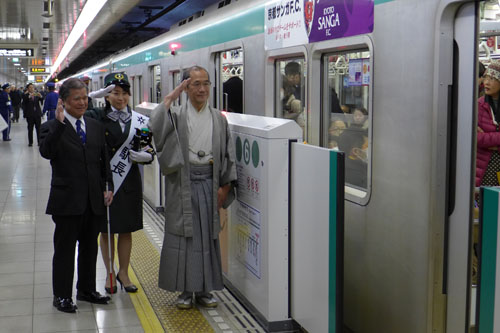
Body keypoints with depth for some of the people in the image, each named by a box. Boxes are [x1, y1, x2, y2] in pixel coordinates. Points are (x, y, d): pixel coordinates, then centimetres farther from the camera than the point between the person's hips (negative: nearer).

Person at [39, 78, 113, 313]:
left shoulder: (95, 126, 9)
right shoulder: (52, 127, -6)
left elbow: (104, 159, 13)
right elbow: (46, 152, -26)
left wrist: (108, 186, 5)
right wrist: (59, 122, -31)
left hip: (93, 200, 5)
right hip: (67, 201, -5)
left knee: (90, 247, 16)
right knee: (65, 248, 5)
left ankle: (86, 290, 30)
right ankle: (61, 295, 18)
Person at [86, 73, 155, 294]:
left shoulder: (139, 120, 3)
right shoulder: (98, 117, -4)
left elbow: (150, 151, 7)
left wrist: (146, 156, -15)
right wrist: (95, 95, -17)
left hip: (129, 182, 2)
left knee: (126, 230, 12)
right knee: (106, 229, 8)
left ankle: (123, 272, 28)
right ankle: (110, 273, 24)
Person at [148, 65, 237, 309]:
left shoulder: (218, 118, 8)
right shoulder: (176, 115, 1)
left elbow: (228, 153, 8)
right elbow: (155, 125, -20)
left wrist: (225, 186, 1)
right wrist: (171, 96, -14)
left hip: (209, 181, 2)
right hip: (182, 182, -2)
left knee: (208, 234, 6)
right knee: (183, 234, 2)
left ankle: (204, 289, 17)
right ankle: (185, 290, 13)